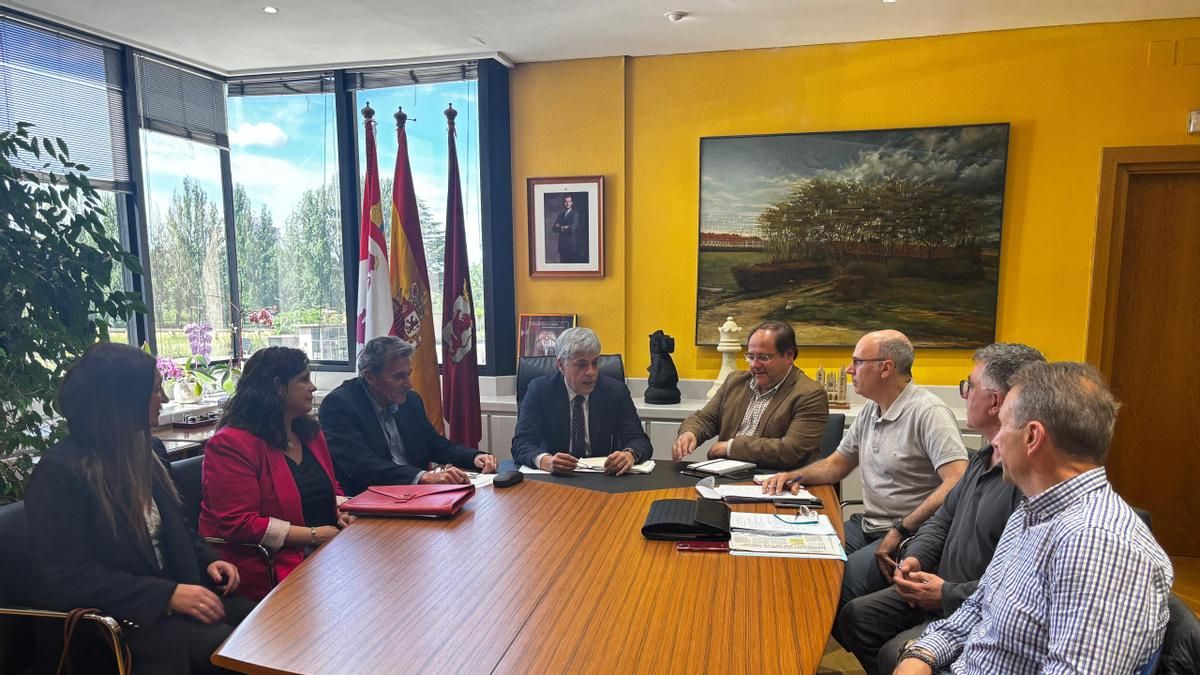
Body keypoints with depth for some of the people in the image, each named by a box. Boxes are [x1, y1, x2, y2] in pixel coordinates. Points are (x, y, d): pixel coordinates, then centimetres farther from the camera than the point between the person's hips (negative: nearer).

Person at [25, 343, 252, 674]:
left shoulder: (140, 452, 11)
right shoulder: (59, 471, -14)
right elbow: (66, 579, -20)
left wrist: (207, 561, 1)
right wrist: (167, 595, -25)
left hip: (170, 597, 8)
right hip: (107, 621, -7)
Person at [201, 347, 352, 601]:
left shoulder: (310, 432, 14)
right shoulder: (231, 443, -10)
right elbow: (238, 524, -16)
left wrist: (344, 512, -1)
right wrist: (312, 535, -18)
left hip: (325, 550, 7)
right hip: (269, 567, -7)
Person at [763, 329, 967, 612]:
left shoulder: (928, 412, -15)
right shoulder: (870, 411, 12)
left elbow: (957, 483, -24)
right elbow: (837, 463, 22)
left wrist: (902, 530, -23)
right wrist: (795, 476, 4)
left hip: (910, 536, -8)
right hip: (867, 526, 8)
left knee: (834, 585, -28)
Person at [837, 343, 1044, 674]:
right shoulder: (984, 458, 8)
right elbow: (944, 517, 18)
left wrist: (948, 595, -21)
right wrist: (916, 557, 1)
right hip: (939, 588, 9)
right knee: (854, 616, 7)